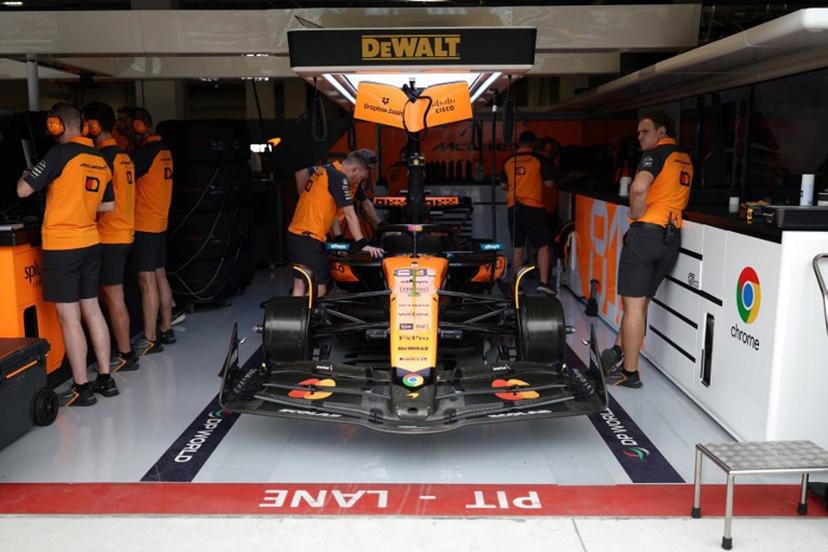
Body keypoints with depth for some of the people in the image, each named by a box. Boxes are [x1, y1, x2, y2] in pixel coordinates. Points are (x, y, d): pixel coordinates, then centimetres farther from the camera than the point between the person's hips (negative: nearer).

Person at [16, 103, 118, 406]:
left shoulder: (61, 154, -13)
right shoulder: (100, 161, 7)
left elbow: (23, 191, -11)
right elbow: (108, 205, 15)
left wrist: (24, 176, 9)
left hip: (62, 246, -6)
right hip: (90, 243, 7)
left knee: (69, 318, -1)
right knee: (92, 310, 14)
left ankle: (82, 389, 4)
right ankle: (105, 379, 19)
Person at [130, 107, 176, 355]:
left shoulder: (146, 151, -15)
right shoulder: (163, 150, 12)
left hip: (144, 226, -9)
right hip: (160, 223, 9)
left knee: (147, 281, -6)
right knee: (160, 276, 15)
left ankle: (150, 340, -3)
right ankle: (166, 330, 23)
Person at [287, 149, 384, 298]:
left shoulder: (324, 171, 17)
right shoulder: (339, 177, -11)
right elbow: (350, 215, -13)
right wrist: (363, 244, -12)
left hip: (295, 234, 10)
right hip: (309, 238, -10)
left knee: (300, 288, 14)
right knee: (318, 291, -6)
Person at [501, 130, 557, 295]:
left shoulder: (509, 161, 7)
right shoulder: (539, 159, -4)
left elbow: (503, 185, 16)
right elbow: (549, 183, -3)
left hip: (513, 208, 4)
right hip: (533, 207, -4)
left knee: (517, 248, 10)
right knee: (543, 246, 2)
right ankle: (543, 282, -6)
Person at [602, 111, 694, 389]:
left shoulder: (657, 153, -6)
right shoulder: (685, 159, 20)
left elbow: (639, 188, -24)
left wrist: (637, 215, -10)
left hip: (646, 232, -8)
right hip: (672, 238, 8)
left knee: (634, 304, -3)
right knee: (640, 301, 17)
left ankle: (629, 372, 2)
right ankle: (618, 353, 23)